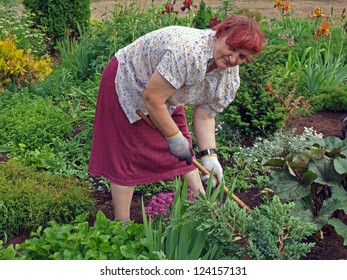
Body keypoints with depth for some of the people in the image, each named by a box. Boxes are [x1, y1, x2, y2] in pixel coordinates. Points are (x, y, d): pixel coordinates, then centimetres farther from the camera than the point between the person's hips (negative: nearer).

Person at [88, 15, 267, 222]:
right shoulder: (190, 53, -39)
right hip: (128, 84, -7)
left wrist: (209, 156, -14)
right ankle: (122, 226, 6)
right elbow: (153, 98, -33)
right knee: (128, 157, -4)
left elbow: (205, 115, -5)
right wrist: (175, 137, -22)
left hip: (163, 91, 8)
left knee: (183, 150, 8)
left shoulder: (230, 75, -12)